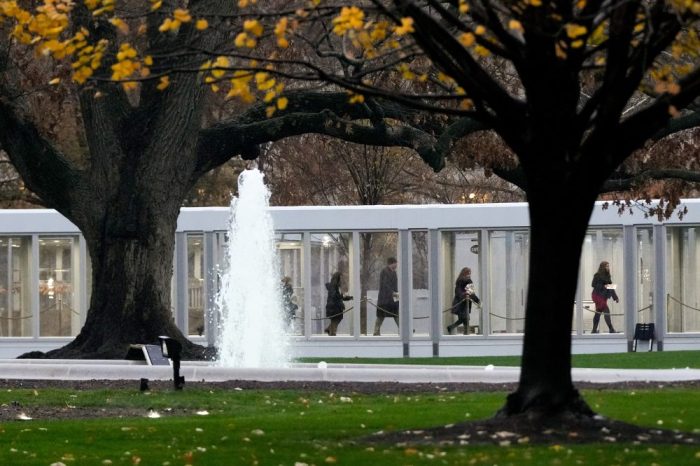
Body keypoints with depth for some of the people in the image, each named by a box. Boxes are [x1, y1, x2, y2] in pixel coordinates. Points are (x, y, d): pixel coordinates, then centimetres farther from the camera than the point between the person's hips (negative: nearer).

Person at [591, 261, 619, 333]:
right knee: (606, 311, -15)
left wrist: (615, 297, 13)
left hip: (603, 296, 8)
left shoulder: (607, 276, 13)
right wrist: (603, 286, -22)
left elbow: (611, 286, 17)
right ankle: (611, 329, -17)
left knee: (598, 312, 11)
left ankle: (594, 330, 16)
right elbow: (593, 284, -14)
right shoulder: (598, 275, -9)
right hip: (598, 295, -8)